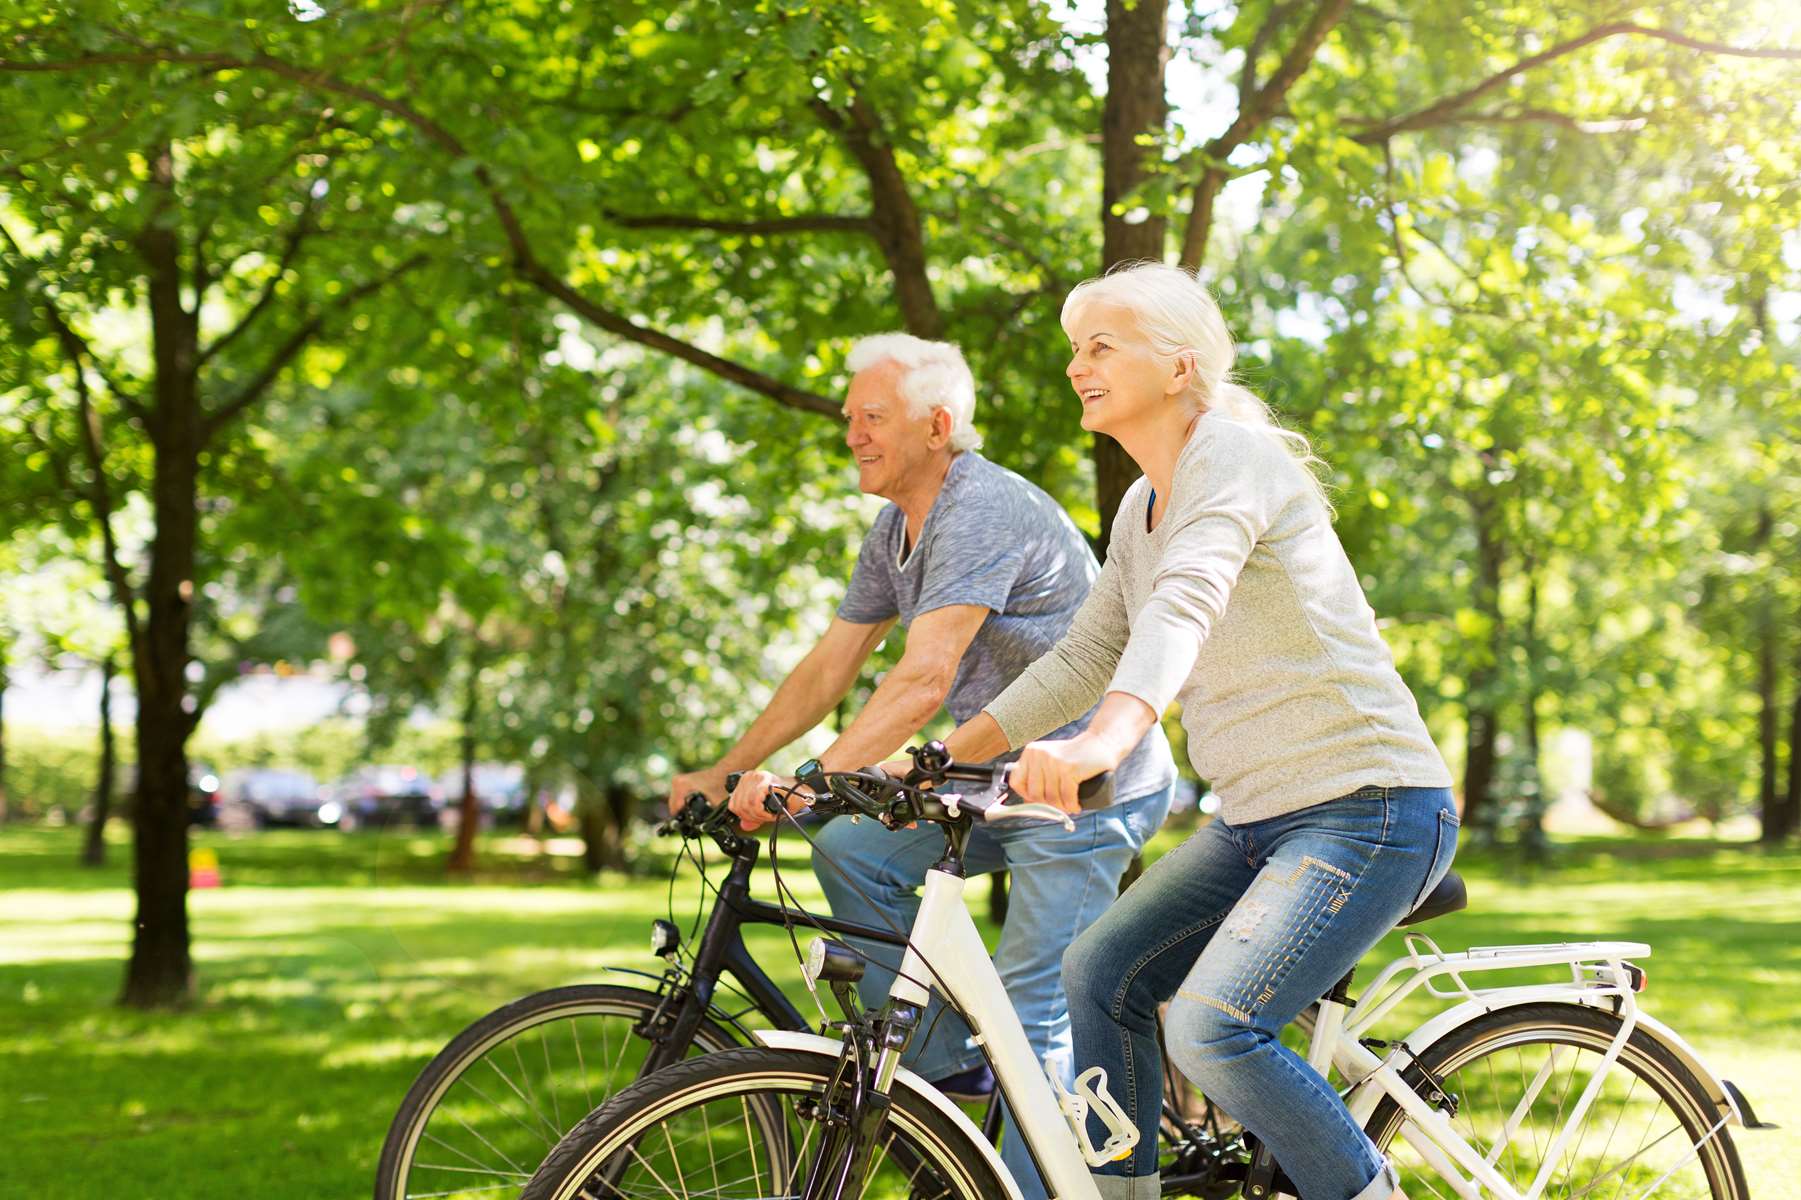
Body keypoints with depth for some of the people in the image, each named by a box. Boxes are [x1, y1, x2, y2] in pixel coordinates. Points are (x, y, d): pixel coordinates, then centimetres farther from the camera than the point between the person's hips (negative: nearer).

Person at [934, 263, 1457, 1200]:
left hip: (1369, 808, -9)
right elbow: (1083, 658, 19)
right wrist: (937, 759, 11)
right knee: (1100, 972, 4)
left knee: (1211, 1026, -21)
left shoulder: (1233, 455, -14)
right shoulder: (1141, 509, 14)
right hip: (1261, 817, 9)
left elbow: (1185, 605, -32)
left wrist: (1104, 742, -49)